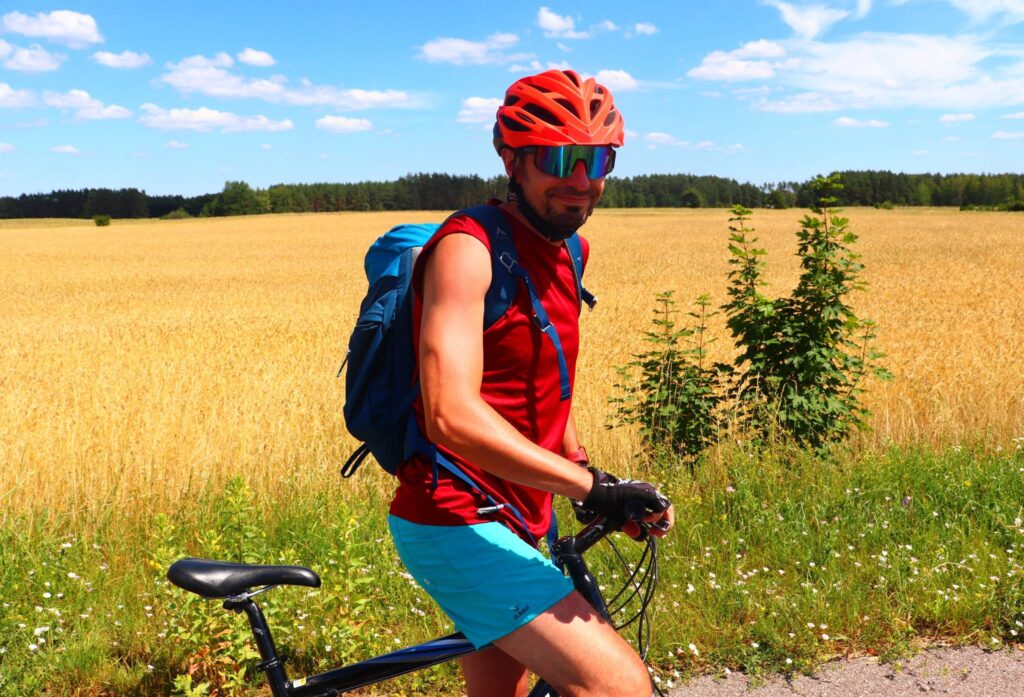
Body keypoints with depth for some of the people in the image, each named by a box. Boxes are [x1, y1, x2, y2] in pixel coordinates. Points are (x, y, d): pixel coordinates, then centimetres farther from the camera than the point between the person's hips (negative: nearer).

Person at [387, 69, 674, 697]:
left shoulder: (566, 253, 9)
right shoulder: (469, 247, -19)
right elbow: (452, 415, -30)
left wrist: (587, 467, 12)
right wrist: (590, 486, -30)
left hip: (512, 523, 9)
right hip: (457, 524, -9)